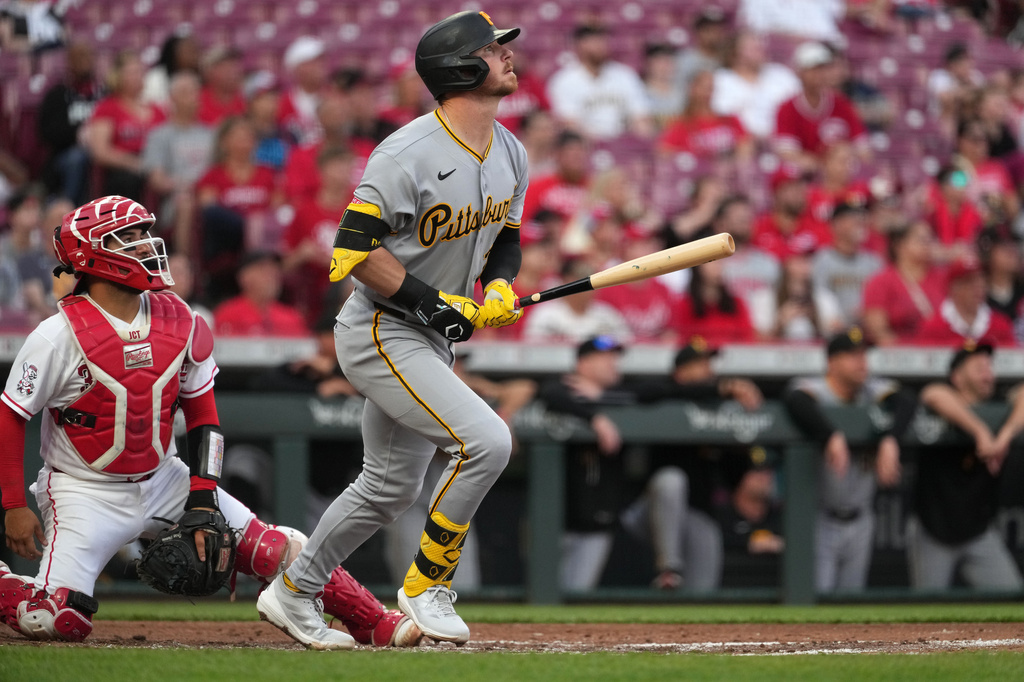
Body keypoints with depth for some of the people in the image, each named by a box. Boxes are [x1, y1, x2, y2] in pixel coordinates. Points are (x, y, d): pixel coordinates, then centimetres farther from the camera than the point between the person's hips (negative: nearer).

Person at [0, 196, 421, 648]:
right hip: (85, 491, -5)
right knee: (60, 621, -21)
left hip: (163, 481, 5)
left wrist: (203, 498, -2)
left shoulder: (181, 325, -3)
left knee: (277, 550, -4)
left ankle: (377, 624, 7)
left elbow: (202, 413, 7)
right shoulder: (60, 337, -18)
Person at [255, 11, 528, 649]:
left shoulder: (511, 154, 4)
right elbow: (354, 247, -23)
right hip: (381, 333, -9)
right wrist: (429, 300, -25)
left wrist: (501, 286, -3)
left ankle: (294, 593, 34)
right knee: (487, 440, -22)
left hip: (435, 337, 9)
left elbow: (507, 236, 18)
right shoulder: (410, 154, -23)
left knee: (391, 487, 17)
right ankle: (427, 586, -7)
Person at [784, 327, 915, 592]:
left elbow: (905, 402, -18)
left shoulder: (873, 390, 0)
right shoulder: (814, 389, -15)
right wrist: (832, 437, -55)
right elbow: (797, 402, -39)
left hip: (859, 521, 6)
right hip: (819, 519, -5)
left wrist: (890, 441, -38)